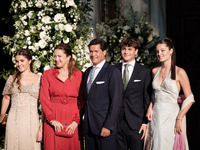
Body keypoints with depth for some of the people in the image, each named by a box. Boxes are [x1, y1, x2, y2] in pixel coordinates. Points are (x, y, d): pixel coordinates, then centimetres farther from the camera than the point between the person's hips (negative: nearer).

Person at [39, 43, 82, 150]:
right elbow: (44, 98, 1)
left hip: (72, 120, 0)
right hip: (53, 119, 0)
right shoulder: (47, 74, 7)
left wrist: (76, 121, -8)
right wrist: (52, 120, -9)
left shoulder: (78, 75, 6)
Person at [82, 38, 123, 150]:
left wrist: (108, 126, -17)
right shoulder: (87, 72, 17)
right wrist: (86, 123, 9)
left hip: (105, 128, -6)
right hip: (89, 127, 6)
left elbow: (116, 102, -12)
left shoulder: (113, 72, -6)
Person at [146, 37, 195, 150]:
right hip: (156, 115, 5)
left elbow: (190, 99, -6)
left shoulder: (179, 72, -6)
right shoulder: (155, 71, 10)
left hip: (171, 115, -5)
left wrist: (179, 119, -13)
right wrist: (150, 108, 5)